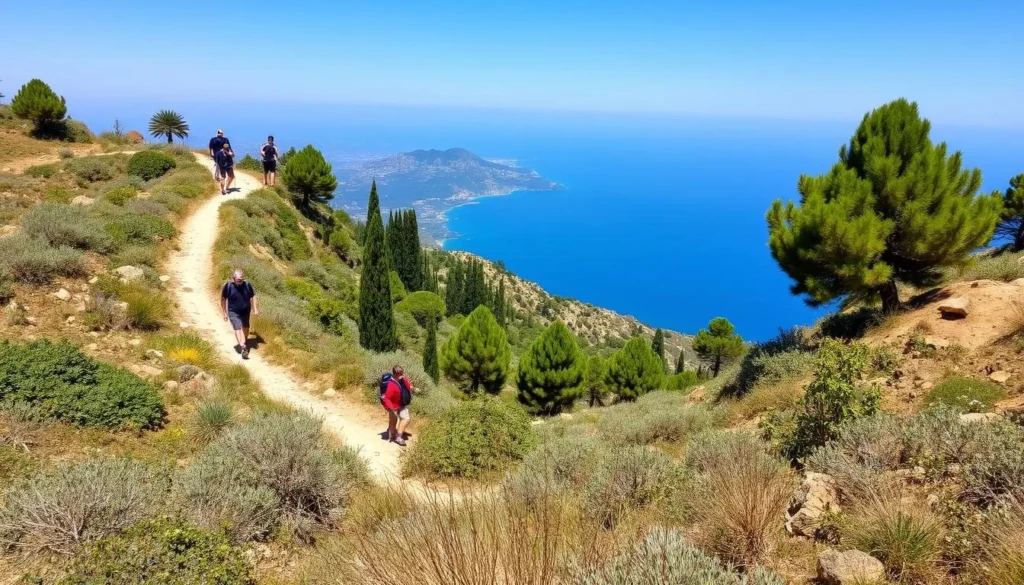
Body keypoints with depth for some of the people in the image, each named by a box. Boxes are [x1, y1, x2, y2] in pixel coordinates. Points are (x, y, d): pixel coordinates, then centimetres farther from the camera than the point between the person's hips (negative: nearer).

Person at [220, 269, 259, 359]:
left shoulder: (247, 285, -12)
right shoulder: (228, 286, -17)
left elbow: (253, 297, 0)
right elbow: (223, 299, -7)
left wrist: (255, 309, -4)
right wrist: (224, 313, -4)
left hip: (245, 311, 3)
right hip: (233, 312, -3)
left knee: (245, 327, 21)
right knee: (237, 329, -17)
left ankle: (245, 341, 47)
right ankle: (243, 347, -26)